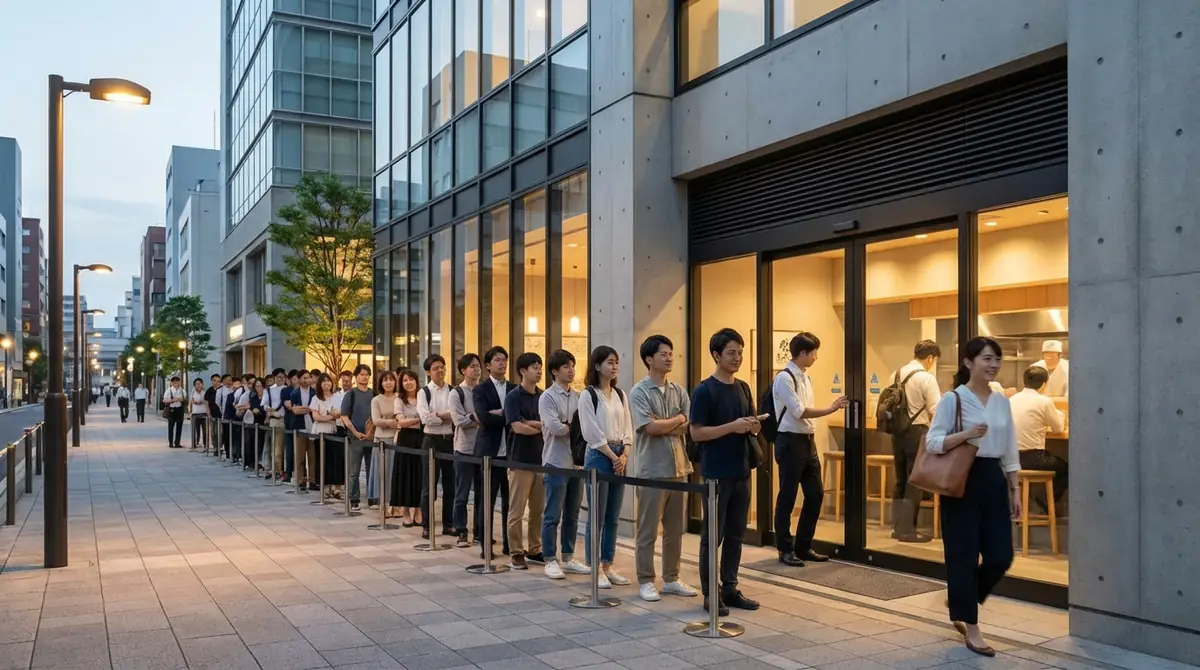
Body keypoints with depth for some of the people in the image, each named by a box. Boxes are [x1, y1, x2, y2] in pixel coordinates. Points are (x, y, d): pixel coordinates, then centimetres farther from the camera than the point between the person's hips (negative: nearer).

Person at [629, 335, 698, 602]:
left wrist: (664, 428, -14)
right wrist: (677, 420, -5)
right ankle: (645, 581, 14)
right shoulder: (639, 392, -8)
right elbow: (649, 427, -19)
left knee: (675, 529, 13)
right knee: (648, 530, 3)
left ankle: (671, 579, 24)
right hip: (652, 470, -6)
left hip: (678, 468, 6)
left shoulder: (678, 390, 9)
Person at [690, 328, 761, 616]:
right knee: (713, 535, 1)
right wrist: (732, 427, -22)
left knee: (736, 534, 12)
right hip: (716, 474, -7)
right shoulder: (704, 391, -11)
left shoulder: (743, 388, 11)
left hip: (741, 472, 7)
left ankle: (730, 588, 22)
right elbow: (696, 433, -14)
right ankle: (710, 593, 11)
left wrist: (754, 427, -5)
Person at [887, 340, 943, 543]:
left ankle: (898, 526, 21)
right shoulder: (926, 378, -14)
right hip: (917, 432, -7)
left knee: (900, 481, 15)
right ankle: (907, 530, 5)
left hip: (898, 431, 7)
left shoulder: (896, 375, 7)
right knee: (914, 483, 1)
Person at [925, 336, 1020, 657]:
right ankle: (971, 628, 12)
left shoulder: (1002, 401, 10)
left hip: (994, 480, 6)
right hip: (963, 481, -6)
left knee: (1001, 557, 3)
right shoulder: (953, 399, -7)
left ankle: (963, 606, 28)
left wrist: (1014, 490, 11)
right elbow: (932, 442, -11)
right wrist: (966, 434, -24)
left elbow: (1010, 450, 13)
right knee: (964, 556, 0)